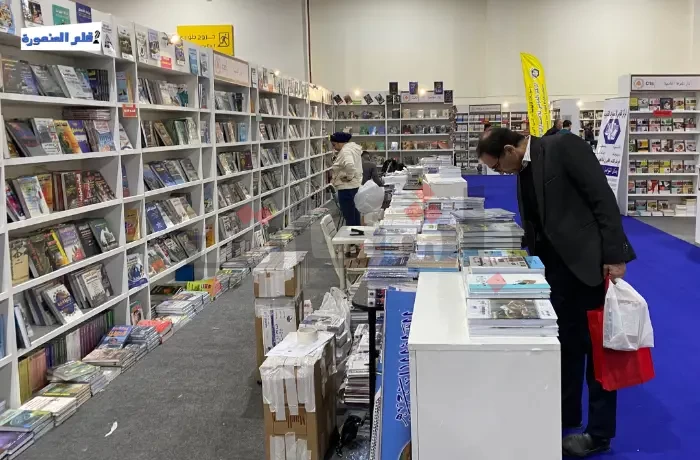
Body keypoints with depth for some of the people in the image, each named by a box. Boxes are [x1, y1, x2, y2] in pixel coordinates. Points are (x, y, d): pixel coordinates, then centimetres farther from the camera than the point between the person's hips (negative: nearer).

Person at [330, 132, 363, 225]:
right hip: (354, 185, 11)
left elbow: (349, 165, -38)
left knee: (349, 215, -4)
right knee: (353, 212, 18)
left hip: (346, 187, -11)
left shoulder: (345, 151, -19)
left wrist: (348, 177, -23)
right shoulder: (353, 148, 13)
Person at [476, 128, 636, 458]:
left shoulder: (564, 147, -13)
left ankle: (599, 433, 15)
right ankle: (565, 418, 29)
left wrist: (614, 256, -21)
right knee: (565, 343, 14)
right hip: (558, 266, 7)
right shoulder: (523, 173, 10)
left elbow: (604, 199, -17)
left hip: (591, 261, -7)